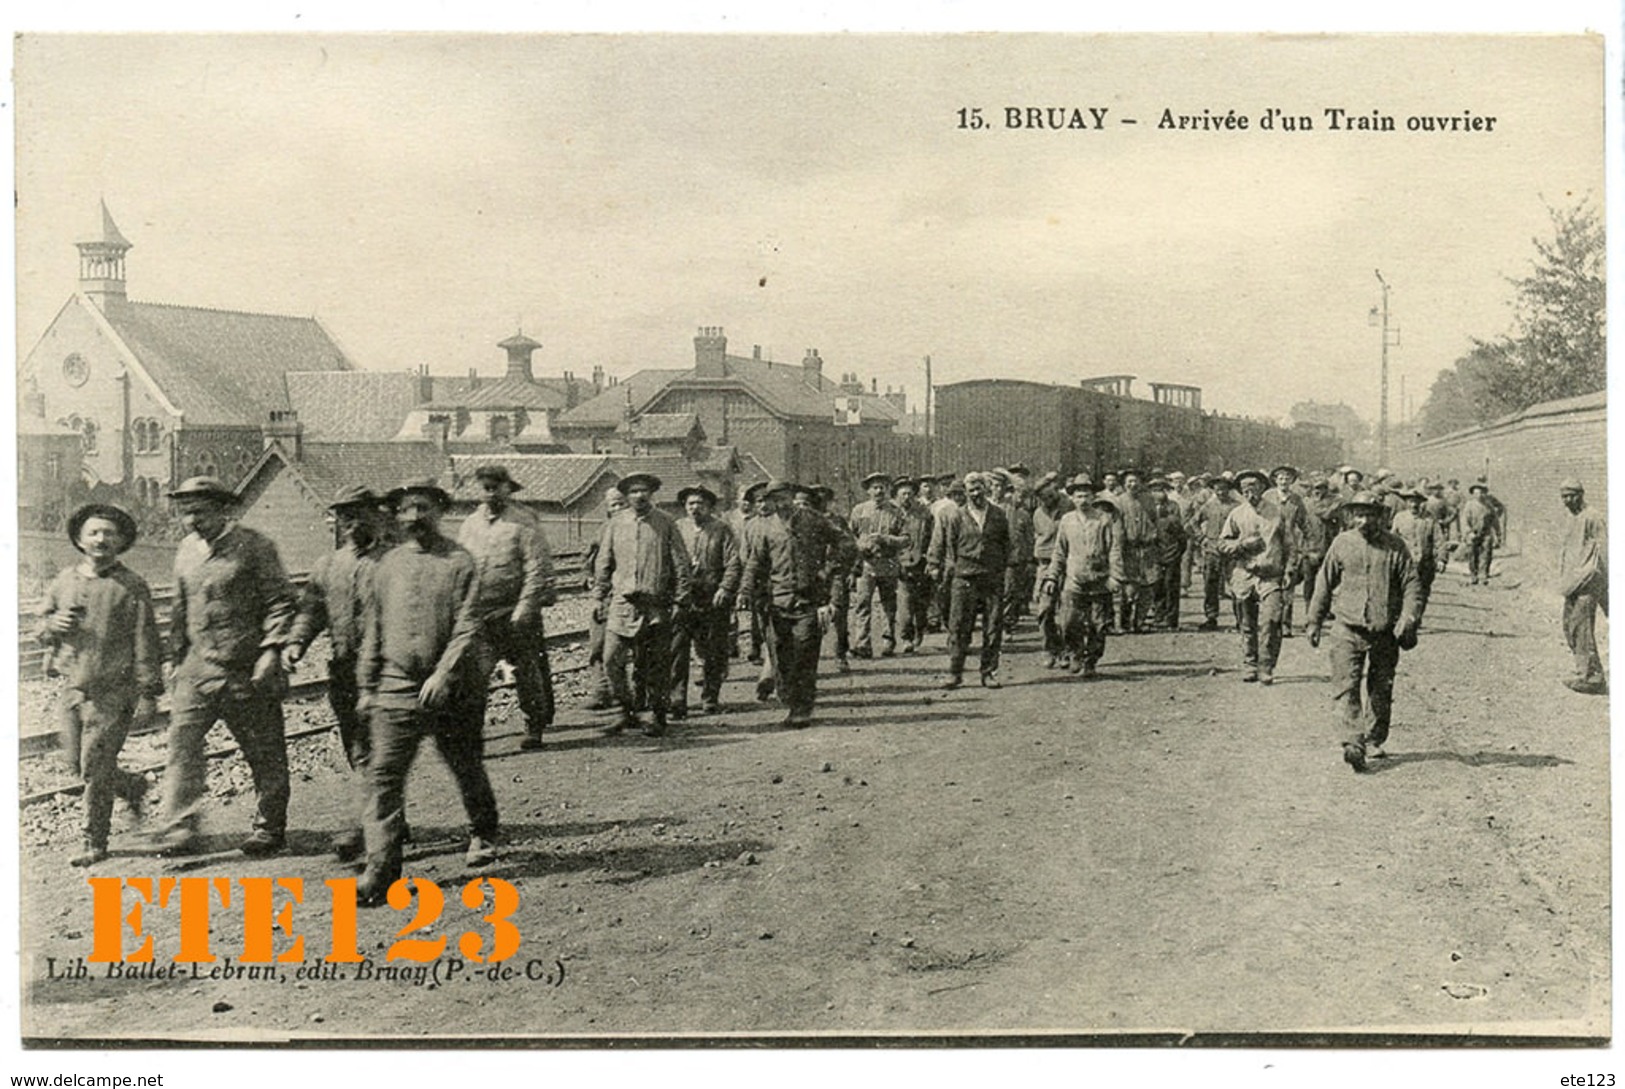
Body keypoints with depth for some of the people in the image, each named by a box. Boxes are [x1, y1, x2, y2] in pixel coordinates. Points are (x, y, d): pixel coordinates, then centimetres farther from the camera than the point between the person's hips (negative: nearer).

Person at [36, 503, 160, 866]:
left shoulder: (132, 586, -5)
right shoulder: (64, 581, 8)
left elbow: (145, 645, -7)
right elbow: (41, 626, 18)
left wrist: (148, 695, -10)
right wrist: (53, 624, -7)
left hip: (113, 693, -5)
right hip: (72, 687, 5)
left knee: (95, 768, -4)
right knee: (75, 763, 10)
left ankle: (95, 843, 9)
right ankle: (132, 787, 36)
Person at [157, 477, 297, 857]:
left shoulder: (254, 547, -7)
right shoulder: (187, 551, 11)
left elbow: (281, 602, -8)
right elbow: (180, 608, 21)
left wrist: (271, 651, -17)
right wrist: (178, 657, 18)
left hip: (247, 669, -5)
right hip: (199, 666, 5)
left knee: (264, 753, 5)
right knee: (182, 741, -8)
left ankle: (269, 827, 17)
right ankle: (181, 826, -5)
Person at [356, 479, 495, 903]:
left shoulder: (459, 562, -4)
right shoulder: (386, 565, 8)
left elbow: (468, 626, -11)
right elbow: (372, 630, 13)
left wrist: (443, 674, -21)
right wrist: (367, 686, 11)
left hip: (452, 689, -2)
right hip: (396, 687, 3)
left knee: (467, 767, 14)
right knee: (383, 774, -7)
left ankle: (482, 835, 39)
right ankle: (380, 868, -5)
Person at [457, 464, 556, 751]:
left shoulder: (523, 521, -5)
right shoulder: (470, 525, 10)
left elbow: (537, 568, -9)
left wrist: (525, 606, -16)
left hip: (515, 610, -3)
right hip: (479, 611, 4)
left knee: (526, 670, 7)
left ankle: (534, 728, 22)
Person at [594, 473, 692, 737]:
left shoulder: (665, 523, 2)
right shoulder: (616, 524, 8)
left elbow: (680, 563, 4)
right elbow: (603, 564, 14)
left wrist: (681, 597, -2)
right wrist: (599, 597, 10)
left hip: (656, 604, -2)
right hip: (622, 603, 2)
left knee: (657, 665, 2)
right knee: (612, 659, -4)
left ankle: (659, 718, 13)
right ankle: (627, 711, 13)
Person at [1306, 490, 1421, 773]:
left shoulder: (1395, 547, 1)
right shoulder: (1341, 544, 3)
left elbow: (1411, 583, 2)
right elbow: (1324, 583, 10)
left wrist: (1407, 618, -12)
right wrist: (1314, 622, 11)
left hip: (1384, 631, 0)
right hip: (1347, 628, 0)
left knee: (1381, 691, 10)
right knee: (1346, 687, -14)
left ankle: (1374, 741, 26)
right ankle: (1353, 742, -19)